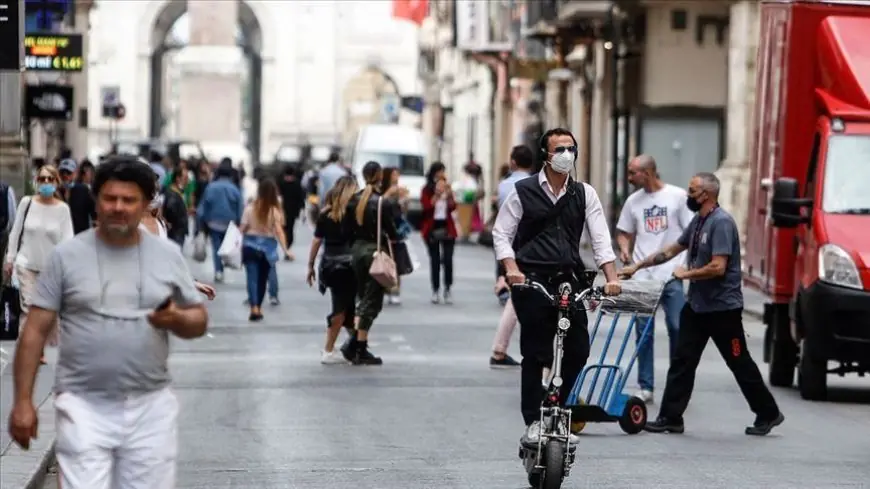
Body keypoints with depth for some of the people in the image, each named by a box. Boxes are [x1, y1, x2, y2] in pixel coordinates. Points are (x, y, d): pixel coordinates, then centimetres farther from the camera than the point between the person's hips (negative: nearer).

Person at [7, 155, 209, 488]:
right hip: (84, 407, -2)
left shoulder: (168, 255, 6)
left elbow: (200, 321, 11)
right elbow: (35, 331, 0)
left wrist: (177, 320, -13)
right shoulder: (67, 256, -1)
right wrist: (23, 401, -5)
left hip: (151, 408, 2)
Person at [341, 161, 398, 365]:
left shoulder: (353, 200, 3)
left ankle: (353, 343, 9)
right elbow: (391, 232, -13)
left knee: (364, 298, 19)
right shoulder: (382, 202, -14)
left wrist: (356, 242, 15)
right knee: (372, 302, 1)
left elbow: (347, 229, 5)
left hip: (357, 249, 6)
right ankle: (361, 350, 2)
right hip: (376, 251, -6)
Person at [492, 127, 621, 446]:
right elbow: (501, 234, 4)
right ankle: (533, 423, 3)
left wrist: (611, 278, -8)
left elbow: (600, 238, 5)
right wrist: (512, 269, -12)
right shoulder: (523, 192, 3)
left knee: (578, 350, -2)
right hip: (532, 282, -3)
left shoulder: (584, 195, 10)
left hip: (568, 281, 3)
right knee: (535, 355, -4)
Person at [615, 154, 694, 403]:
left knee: (678, 329, -1)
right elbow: (624, 232, 15)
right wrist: (624, 249, -5)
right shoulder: (633, 201, 8)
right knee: (644, 332, 4)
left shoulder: (677, 196, -1)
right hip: (642, 275, 3)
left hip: (672, 275, -3)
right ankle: (645, 387, 9)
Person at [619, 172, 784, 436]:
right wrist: (638, 266, 21)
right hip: (697, 305, 9)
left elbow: (718, 267, -25)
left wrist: (686, 274, -12)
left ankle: (768, 414, 14)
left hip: (723, 308, -9)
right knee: (682, 360, 4)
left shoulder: (721, 223, -18)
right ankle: (671, 418, 6)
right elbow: (671, 250, 23)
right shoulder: (698, 221, 12)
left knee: (740, 363, 2)